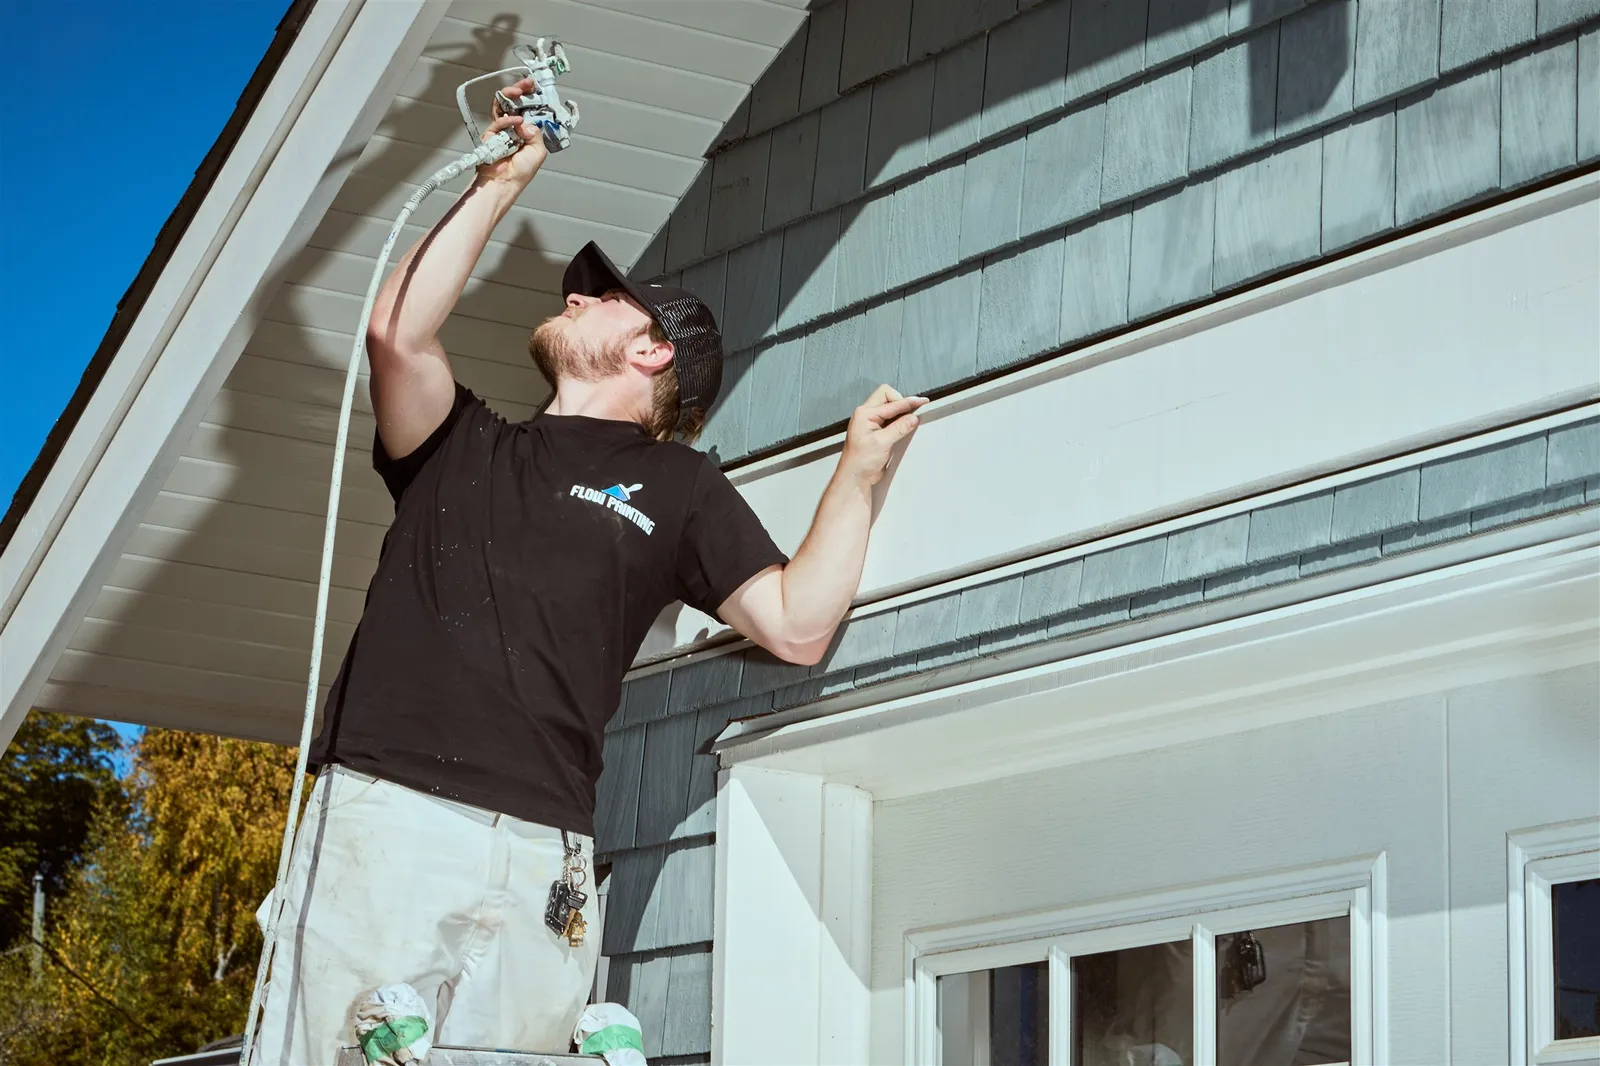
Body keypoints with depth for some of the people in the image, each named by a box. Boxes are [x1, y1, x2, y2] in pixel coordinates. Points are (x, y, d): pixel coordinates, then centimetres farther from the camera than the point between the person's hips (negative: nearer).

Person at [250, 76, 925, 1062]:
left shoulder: (675, 485, 21)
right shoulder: (463, 445, 26)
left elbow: (797, 625, 11)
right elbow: (399, 330, 6)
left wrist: (859, 471, 8)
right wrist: (503, 181, 13)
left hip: (537, 858, -1)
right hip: (379, 819, 1)